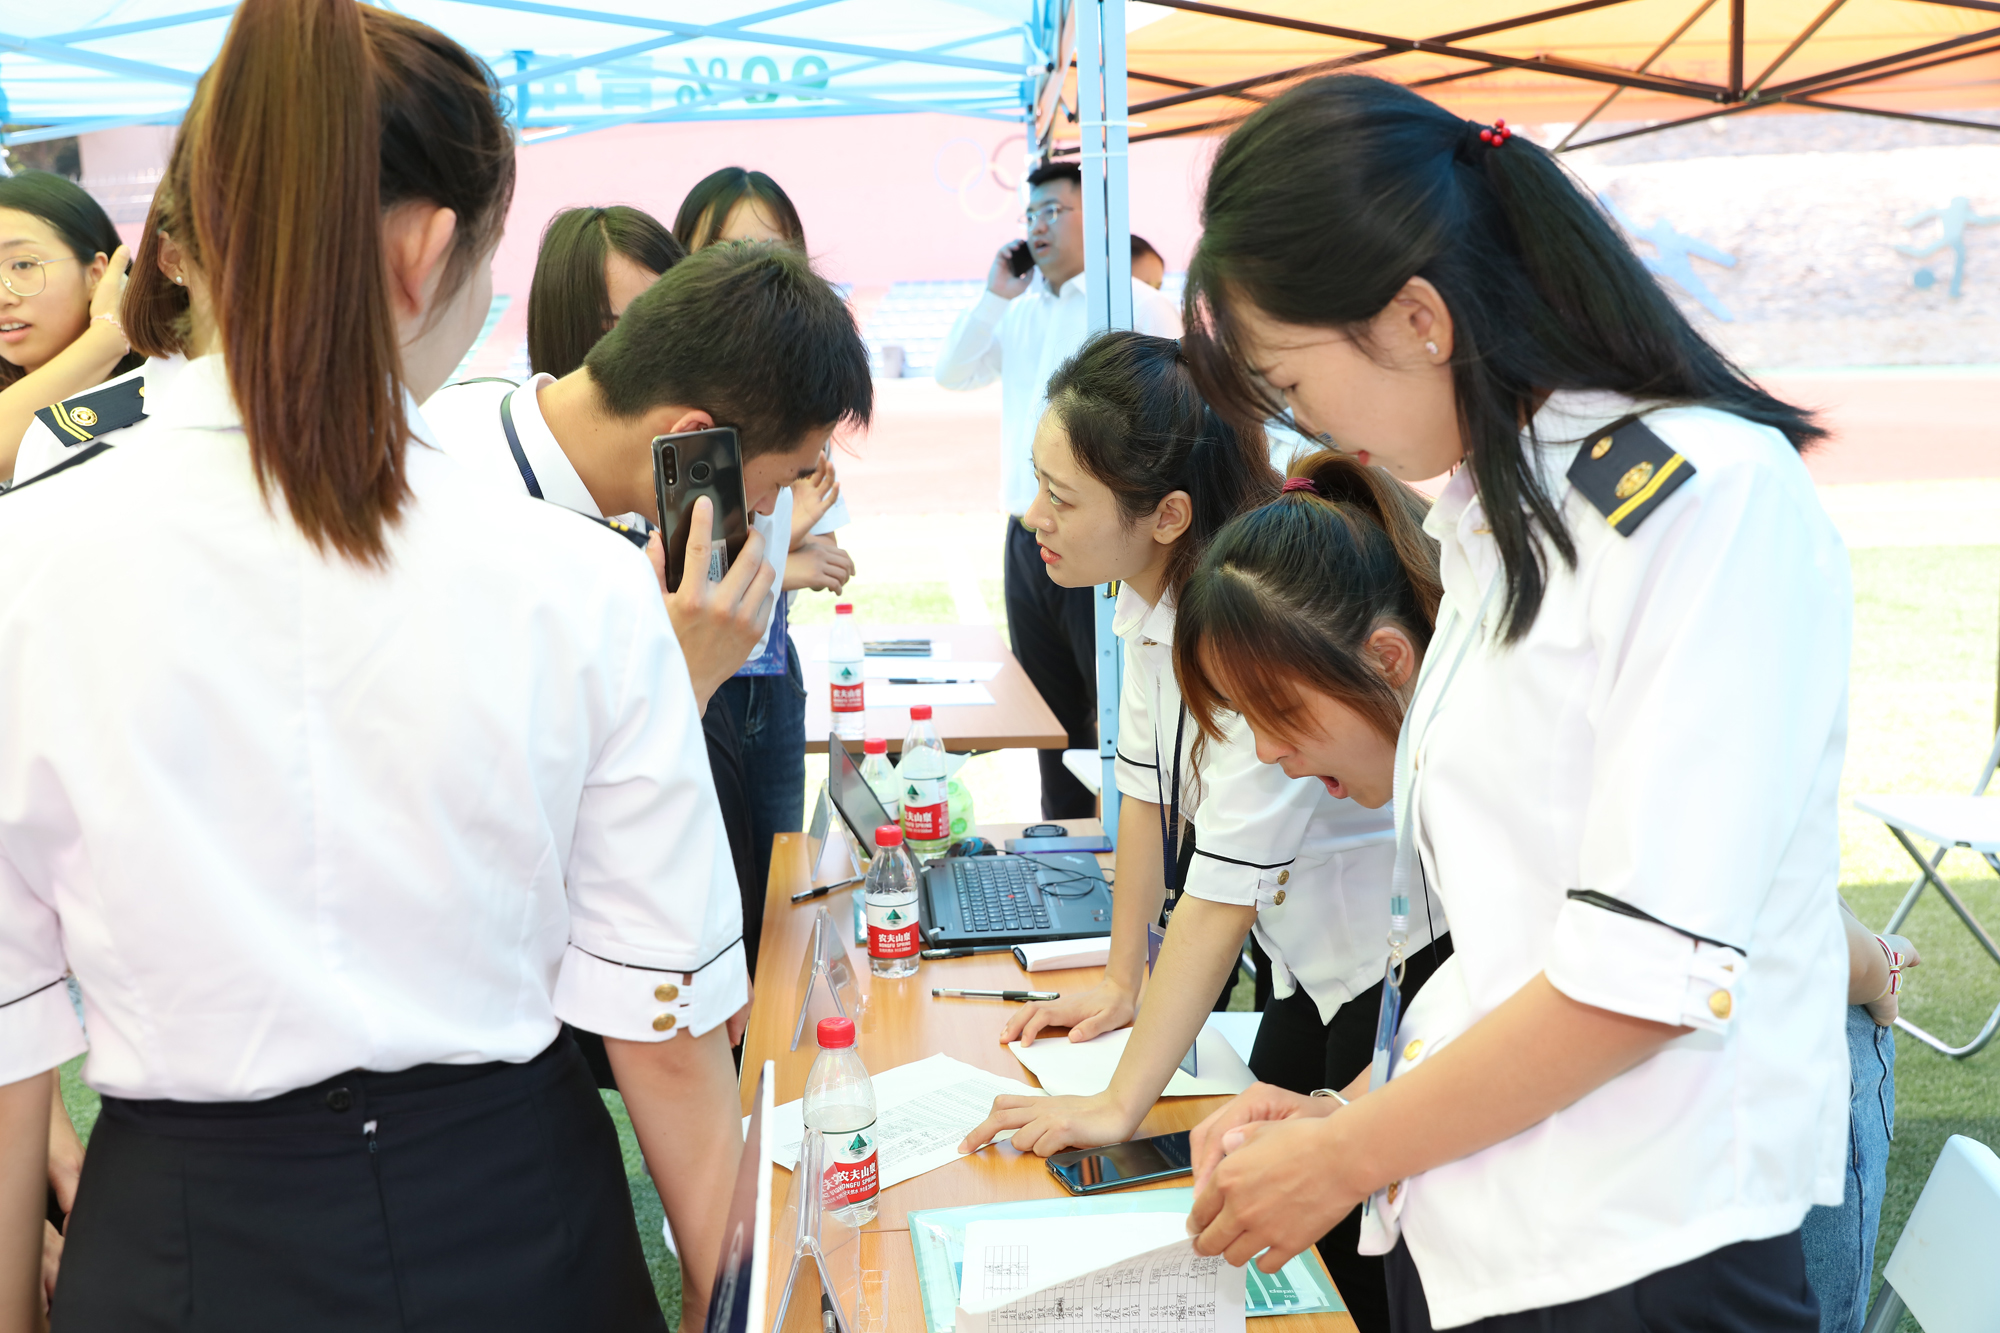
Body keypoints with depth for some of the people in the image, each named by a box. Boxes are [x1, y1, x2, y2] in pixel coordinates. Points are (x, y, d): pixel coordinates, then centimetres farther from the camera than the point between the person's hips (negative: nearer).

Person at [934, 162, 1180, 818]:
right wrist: (994, 295, 0)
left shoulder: (1136, 305, -6)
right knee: (1054, 711, 16)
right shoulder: (1021, 309, 14)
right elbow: (951, 375, 10)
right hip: (1027, 541, 7)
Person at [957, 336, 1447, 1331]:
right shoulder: (1156, 586, -4)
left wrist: (1119, 1108, -27)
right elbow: (1151, 791, 4)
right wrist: (1123, 982, 8)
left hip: (1415, 963, -8)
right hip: (1320, 960, 8)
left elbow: (1224, 891, -30)